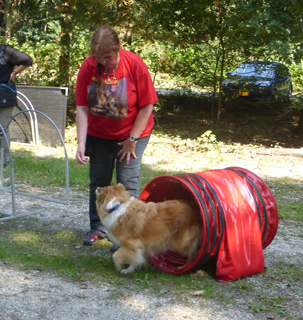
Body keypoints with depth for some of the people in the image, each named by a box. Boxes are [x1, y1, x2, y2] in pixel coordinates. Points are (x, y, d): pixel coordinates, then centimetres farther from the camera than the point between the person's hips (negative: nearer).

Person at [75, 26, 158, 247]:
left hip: (131, 134, -3)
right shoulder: (88, 67, -14)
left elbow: (147, 106, -15)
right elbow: (82, 107, -12)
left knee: (128, 183, -7)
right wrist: (81, 143, -19)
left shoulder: (135, 65, -22)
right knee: (98, 181, 9)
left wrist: (132, 140, -14)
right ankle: (98, 228, 26)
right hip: (98, 134, 3)